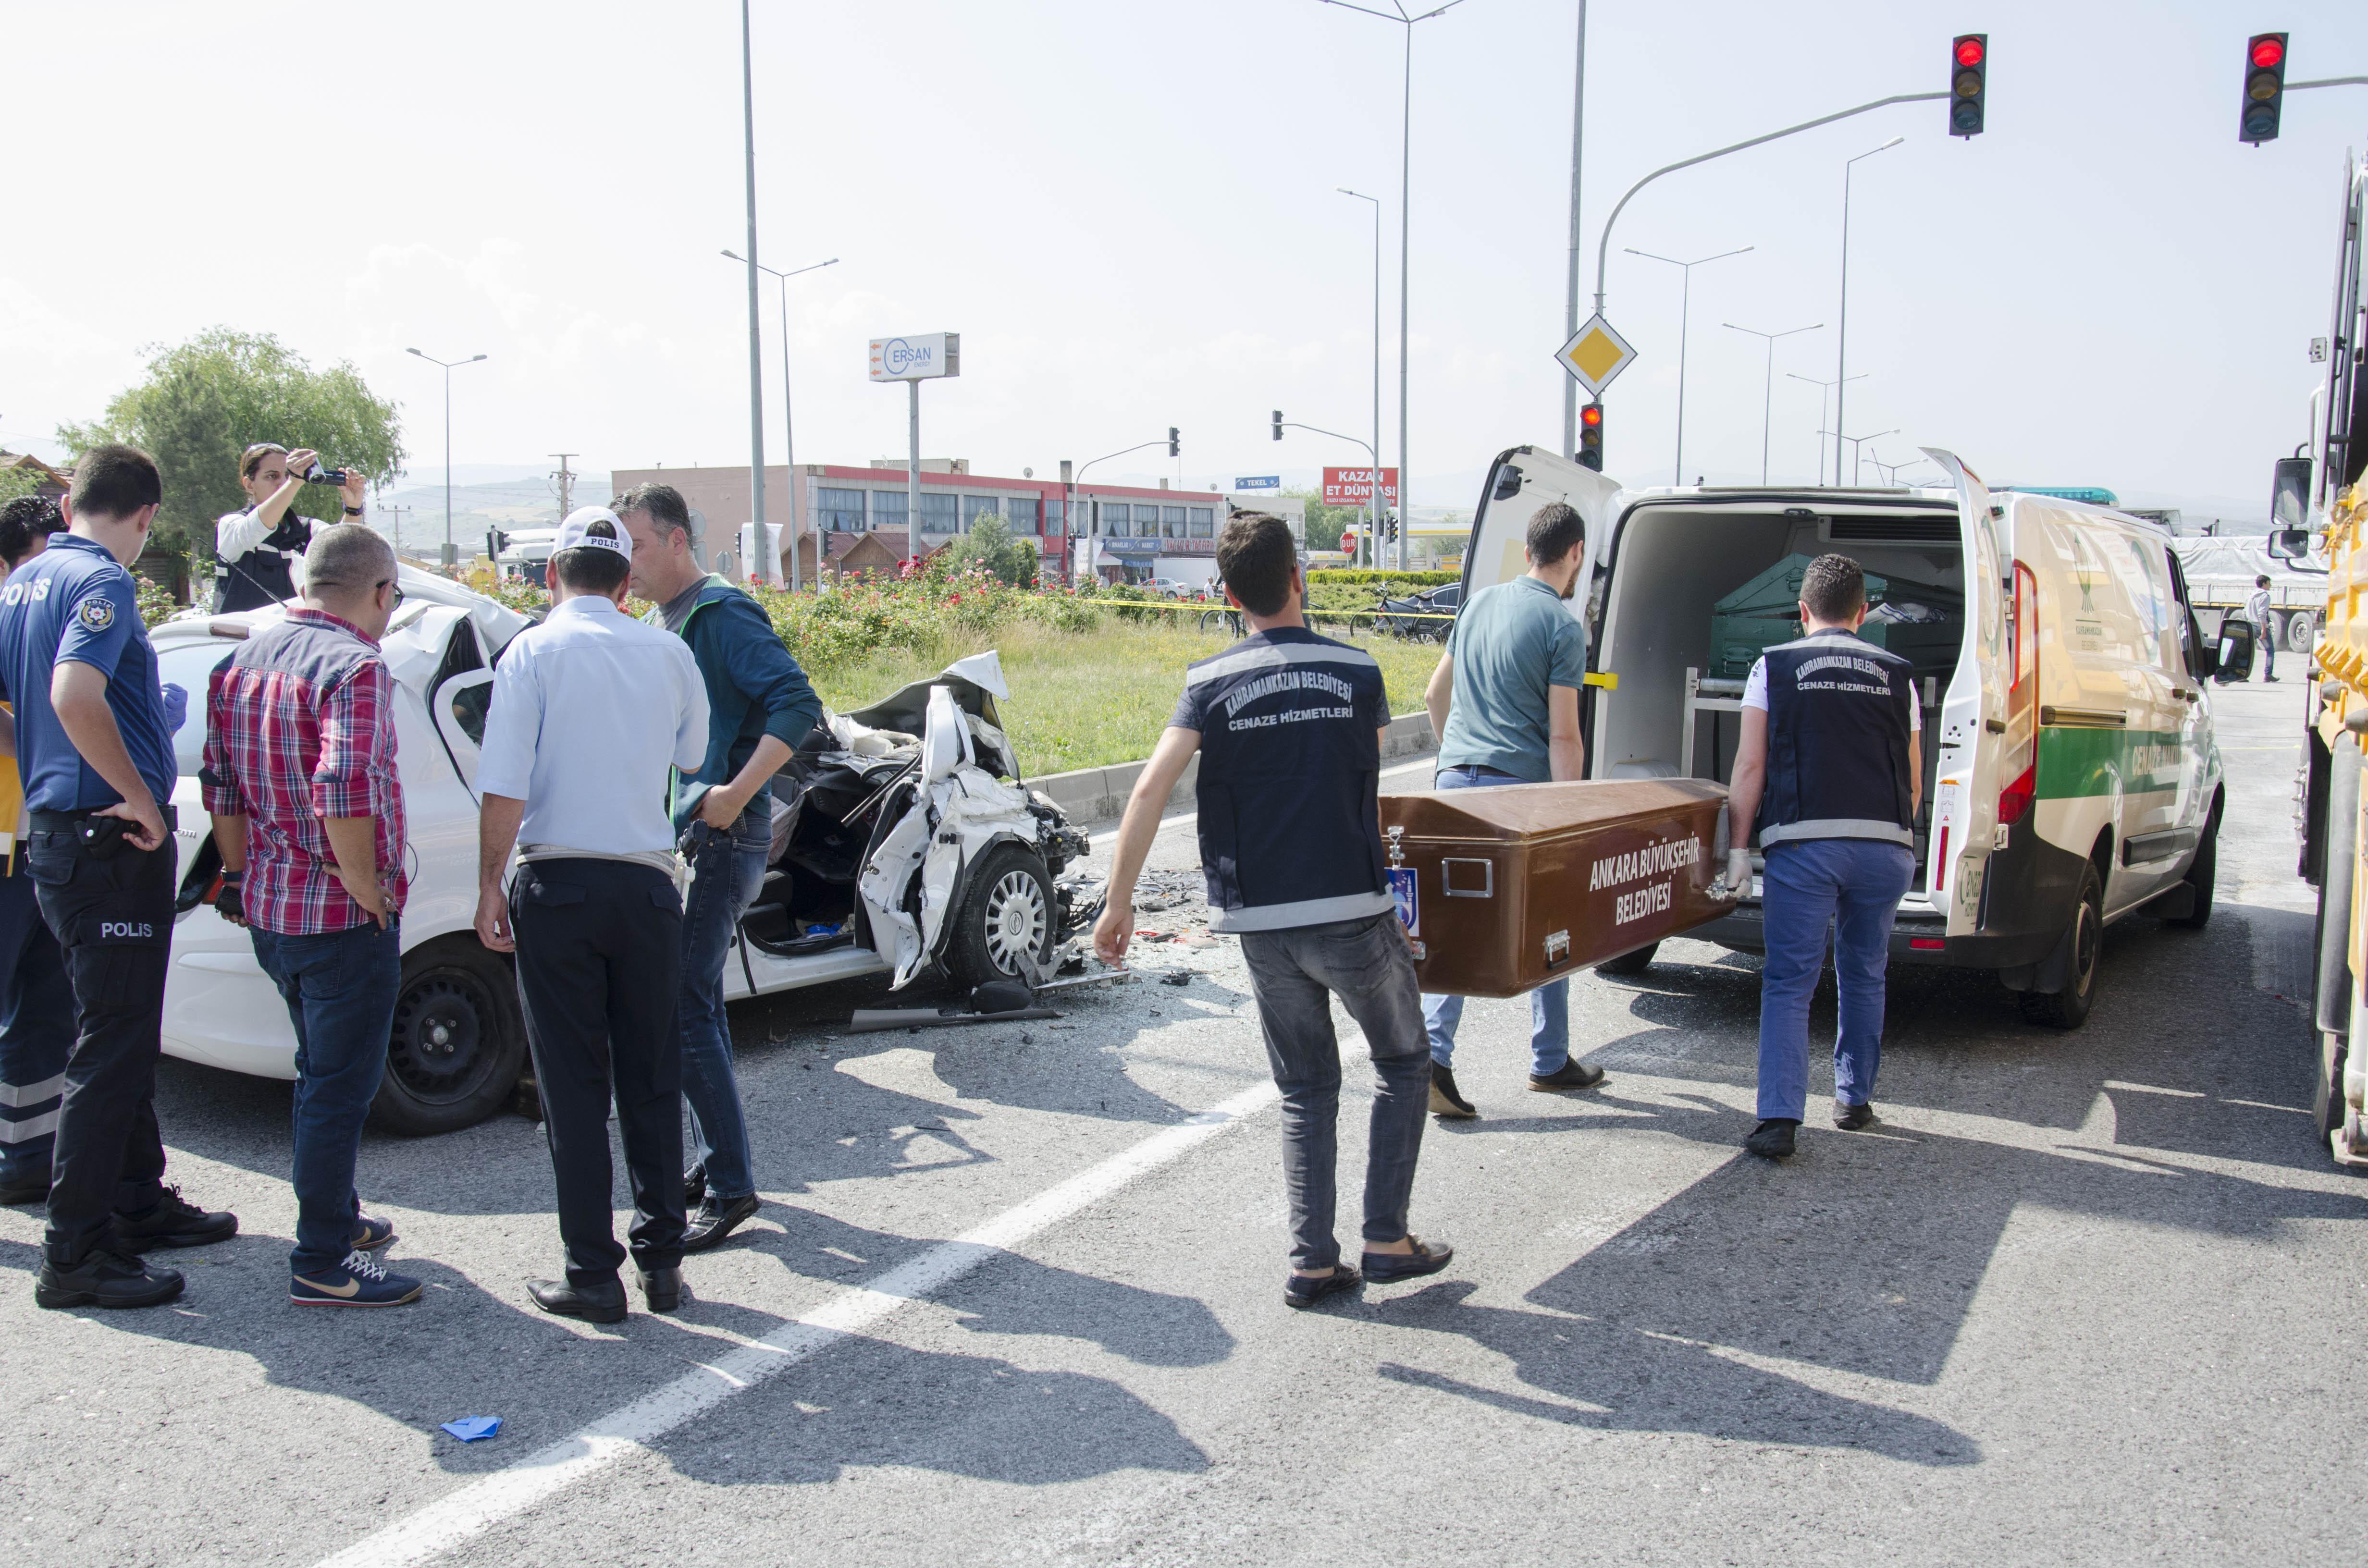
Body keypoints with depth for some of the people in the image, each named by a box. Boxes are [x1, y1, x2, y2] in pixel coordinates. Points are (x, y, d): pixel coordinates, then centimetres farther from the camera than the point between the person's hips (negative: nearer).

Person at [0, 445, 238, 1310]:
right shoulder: (102, 582, -14)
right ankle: (75, 1253, 2)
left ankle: (139, 1201, 31)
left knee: (124, 1036, 19)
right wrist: (140, 797, -22)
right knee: (111, 1047, -4)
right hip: (110, 845, -10)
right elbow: (74, 695, -30)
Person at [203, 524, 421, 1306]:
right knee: (339, 1086, 2)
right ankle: (322, 1264, 10)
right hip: (342, 919, -9)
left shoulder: (244, 660, 9)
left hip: (267, 909, 9)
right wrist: (371, 893, -18)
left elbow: (221, 785, 13)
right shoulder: (355, 667, -19)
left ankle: (336, 1216, 38)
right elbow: (347, 798, -30)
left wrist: (240, 874, 19)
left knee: (324, 1073, 23)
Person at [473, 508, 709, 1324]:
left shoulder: (535, 651, -5)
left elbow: (505, 791, -11)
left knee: (574, 1086, 4)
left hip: (558, 885, -3)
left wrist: (490, 887, -3)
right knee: (651, 1079, 12)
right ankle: (662, 1260, 18)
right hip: (648, 883, 3)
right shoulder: (671, 654, 4)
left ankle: (593, 1275, 8)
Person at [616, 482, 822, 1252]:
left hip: (721, 839, -10)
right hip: (677, 835, 10)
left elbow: (798, 705, -22)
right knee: (693, 1000, 14)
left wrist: (735, 794, -26)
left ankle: (730, 1187, -2)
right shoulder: (659, 621, 16)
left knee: (684, 1008, -10)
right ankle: (716, 1164, 26)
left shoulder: (722, 616, -12)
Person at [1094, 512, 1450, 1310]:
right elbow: (1368, 788, 10)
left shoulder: (1213, 682, -2)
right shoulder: (1357, 672, -2)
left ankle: (1311, 1262, 13)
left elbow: (1152, 788, -13)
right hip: (1352, 912, -2)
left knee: (1305, 1091, 17)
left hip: (1262, 924, 2)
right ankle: (1387, 1238, 16)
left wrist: (1119, 904, -8)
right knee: (1401, 1062, 19)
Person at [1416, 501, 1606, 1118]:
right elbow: (1563, 735, -12)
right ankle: (1551, 1062, 23)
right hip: (1520, 788, -5)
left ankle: (1431, 1055, -9)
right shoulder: (1562, 625, -8)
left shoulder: (1480, 603, 12)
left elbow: (1436, 694, 20)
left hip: (1456, 781, 5)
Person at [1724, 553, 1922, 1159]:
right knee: (1864, 978, 19)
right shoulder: (1897, 675, 16)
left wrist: (1738, 847, 3)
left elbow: (1750, 766, 2)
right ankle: (1855, 1099, 29)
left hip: (1803, 843, -3)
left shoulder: (1775, 666, 8)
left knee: (1789, 983, 0)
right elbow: (1914, 778, 19)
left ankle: (1780, 1118, -10)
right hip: (1886, 846, 3)